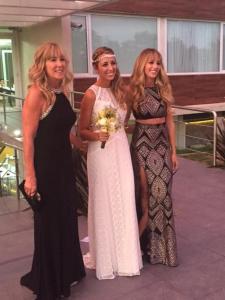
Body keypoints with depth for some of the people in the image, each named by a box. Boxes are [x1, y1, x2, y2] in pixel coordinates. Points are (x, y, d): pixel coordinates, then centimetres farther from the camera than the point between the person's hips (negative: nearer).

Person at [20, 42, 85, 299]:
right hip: (45, 166, -8)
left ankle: (65, 273, 40)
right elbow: (28, 138, -19)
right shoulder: (36, 94, -17)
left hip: (64, 163, 8)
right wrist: (30, 175, -21)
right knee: (48, 223, 6)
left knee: (66, 218, 19)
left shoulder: (61, 93, 6)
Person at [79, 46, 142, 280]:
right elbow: (82, 131, -8)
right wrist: (97, 135, -25)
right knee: (104, 203, 4)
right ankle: (105, 257, 24)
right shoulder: (91, 94, -10)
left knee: (124, 201, 9)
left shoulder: (120, 90, 7)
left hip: (122, 150, 5)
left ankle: (125, 254, 27)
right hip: (101, 152, -5)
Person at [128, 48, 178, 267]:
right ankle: (141, 242, 21)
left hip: (162, 144, 3)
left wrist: (173, 150, 5)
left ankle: (162, 244, 22)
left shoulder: (164, 89, 5)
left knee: (162, 193, 6)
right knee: (148, 194, 2)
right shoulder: (133, 90, -4)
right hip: (142, 144, -3)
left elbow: (169, 122, 7)